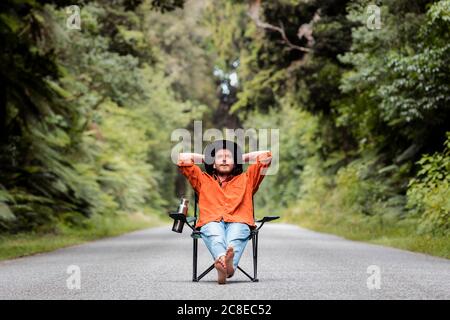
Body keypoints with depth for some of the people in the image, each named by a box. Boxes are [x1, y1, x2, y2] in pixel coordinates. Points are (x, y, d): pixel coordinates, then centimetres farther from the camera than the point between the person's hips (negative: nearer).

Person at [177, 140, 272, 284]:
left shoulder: (246, 179, 35)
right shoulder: (203, 179, 36)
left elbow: (266, 156, 31)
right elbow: (182, 157, 30)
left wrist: (241, 158, 40)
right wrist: (206, 159, 40)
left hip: (238, 221, 0)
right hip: (211, 221, 0)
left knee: (235, 237, -39)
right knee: (215, 235, -39)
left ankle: (230, 264, -70)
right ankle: (222, 258, -70)